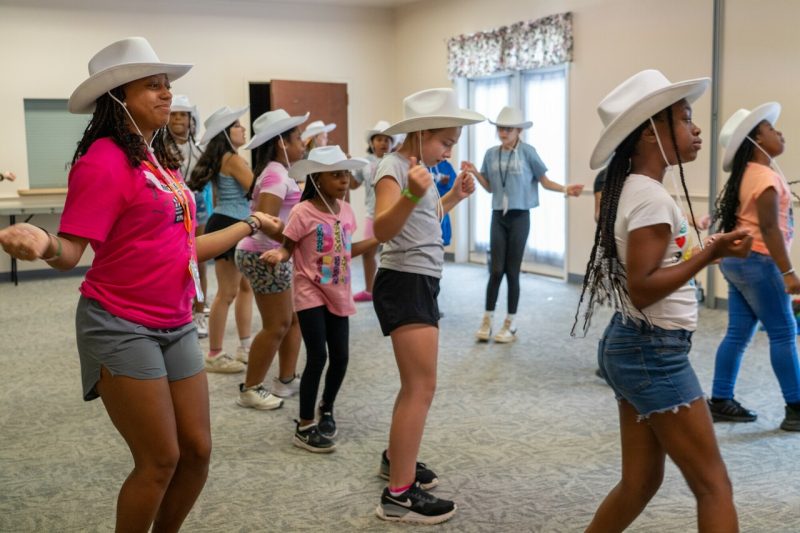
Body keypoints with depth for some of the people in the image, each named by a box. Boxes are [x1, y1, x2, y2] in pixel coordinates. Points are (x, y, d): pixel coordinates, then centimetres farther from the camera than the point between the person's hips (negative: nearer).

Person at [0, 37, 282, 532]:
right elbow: (72, 251, -18)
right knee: (160, 461, -1)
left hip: (176, 326, 8)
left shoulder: (162, 161, 9)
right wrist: (43, 243, -41)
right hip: (121, 327, -8)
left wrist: (250, 224, 23)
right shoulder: (105, 158, -14)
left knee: (197, 450, 12)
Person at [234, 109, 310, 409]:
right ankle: (250, 390, 9)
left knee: (293, 318, 14)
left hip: (273, 255, 10)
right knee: (276, 325, -2)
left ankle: (285, 380, 23)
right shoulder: (276, 175, -18)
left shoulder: (277, 173, 13)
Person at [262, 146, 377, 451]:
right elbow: (288, 247, -12)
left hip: (338, 294, 6)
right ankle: (304, 427, 4)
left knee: (340, 357, 9)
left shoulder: (346, 210, 4)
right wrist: (278, 254, -35)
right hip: (311, 294, -6)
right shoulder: (303, 212, -16)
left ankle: (326, 409, 35)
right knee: (318, 357, -9)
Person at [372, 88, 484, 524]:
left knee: (415, 383, 18)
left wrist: (455, 195, 19)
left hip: (422, 283, 10)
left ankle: (396, 458, 34)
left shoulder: (418, 166, 13)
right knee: (421, 386, -11)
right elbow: (383, 230, -28)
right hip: (404, 284, -10)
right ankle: (398, 496, -6)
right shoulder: (394, 167, -15)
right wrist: (411, 194, -43)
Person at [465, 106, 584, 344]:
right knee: (496, 270, -2)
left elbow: (545, 181, -3)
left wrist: (565, 189, -18)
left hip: (519, 217, -3)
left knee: (512, 270, 3)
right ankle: (487, 320, 12)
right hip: (498, 216, 3)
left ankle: (510, 324, 15)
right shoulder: (491, 154, 5)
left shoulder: (527, 152, -6)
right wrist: (475, 173, -3)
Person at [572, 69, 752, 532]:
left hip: (638, 347, 10)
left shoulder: (636, 190, 11)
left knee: (641, 482, 17)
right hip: (654, 353, -10)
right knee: (714, 485, 1)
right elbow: (642, 288, -24)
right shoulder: (651, 198, -19)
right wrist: (711, 254, -25)